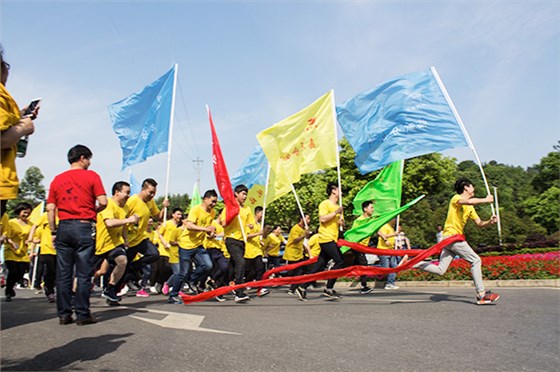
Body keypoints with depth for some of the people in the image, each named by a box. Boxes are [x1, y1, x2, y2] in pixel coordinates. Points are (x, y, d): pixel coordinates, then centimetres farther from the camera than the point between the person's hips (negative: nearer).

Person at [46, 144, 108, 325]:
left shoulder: (57, 179, 12)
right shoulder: (91, 176, 0)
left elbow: (50, 209, 8)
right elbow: (103, 202, -7)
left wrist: (54, 232, 13)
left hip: (63, 228, 4)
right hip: (84, 227, -4)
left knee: (63, 274, 7)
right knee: (83, 273, 0)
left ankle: (64, 314, 11)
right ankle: (82, 314, 2)